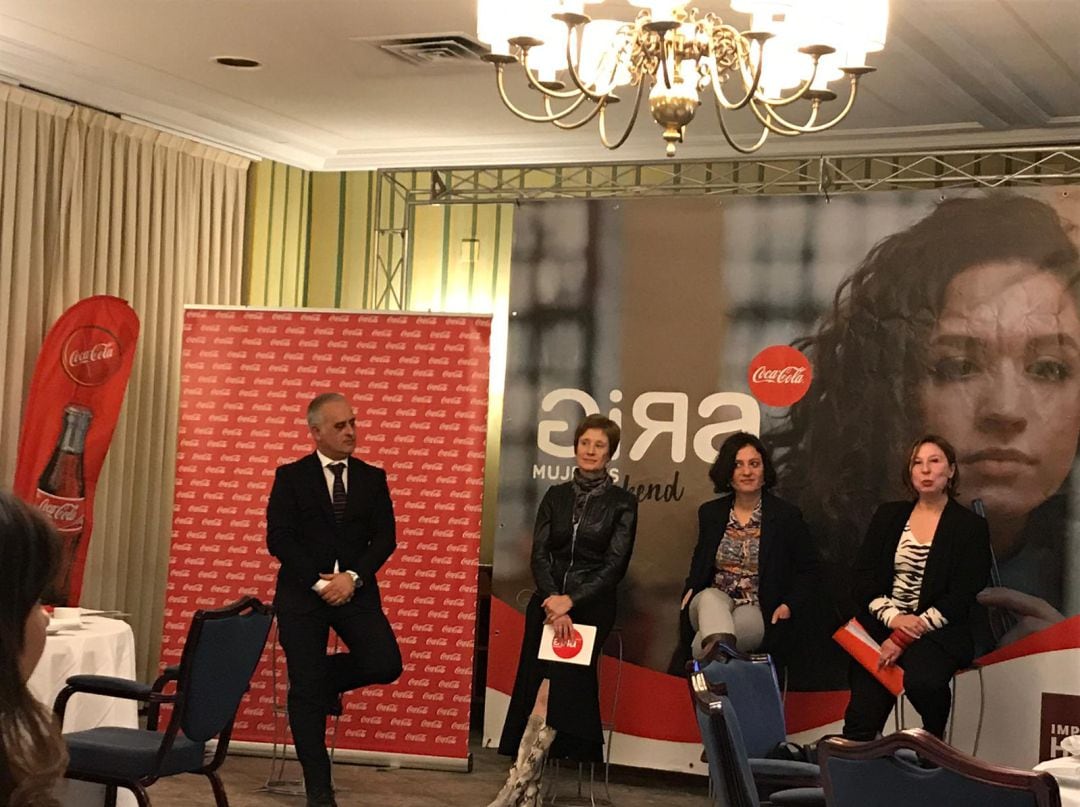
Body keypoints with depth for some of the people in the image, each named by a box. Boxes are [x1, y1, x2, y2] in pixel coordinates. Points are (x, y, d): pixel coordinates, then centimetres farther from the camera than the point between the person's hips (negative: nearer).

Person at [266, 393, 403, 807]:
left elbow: (385, 537, 2)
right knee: (306, 691, -2)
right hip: (302, 591, -2)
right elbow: (278, 539, -6)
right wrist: (318, 582, -14)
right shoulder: (290, 477, 1)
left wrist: (353, 577, -13)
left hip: (355, 588, 2)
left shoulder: (372, 478, 9)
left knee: (385, 664, -17)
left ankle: (327, 676, 16)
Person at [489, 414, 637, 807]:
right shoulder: (555, 496, 12)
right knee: (534, 685, -9)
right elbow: (539, 555, 5)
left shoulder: (622, 502, 3)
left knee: (553, 685, -20)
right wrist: (554, 601, -12)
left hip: (591, 603, -3)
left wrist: (571, 601, -14)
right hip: (548, 600, 3)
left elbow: (616, 564, -4)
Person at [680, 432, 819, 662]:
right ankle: (719, 650, -67)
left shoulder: (787, 515, 3)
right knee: (710, 598, -39)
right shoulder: (710, 512, 14)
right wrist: (691, 589, 10)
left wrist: (789, 605, -5)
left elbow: (808, 569, 10)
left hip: (757, 611, -2)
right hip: (713, 603, 2)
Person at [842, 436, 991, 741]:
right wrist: (894, 618, -12)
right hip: (882, 626, 3)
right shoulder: (887, 515, 14)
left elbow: (959, 598, -5)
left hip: (937, 632, -2)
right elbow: (863, 578, 8)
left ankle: (934, 739, -4)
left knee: (921, 680, -33)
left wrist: (906, 637, -14)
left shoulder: (971, 527, 3)